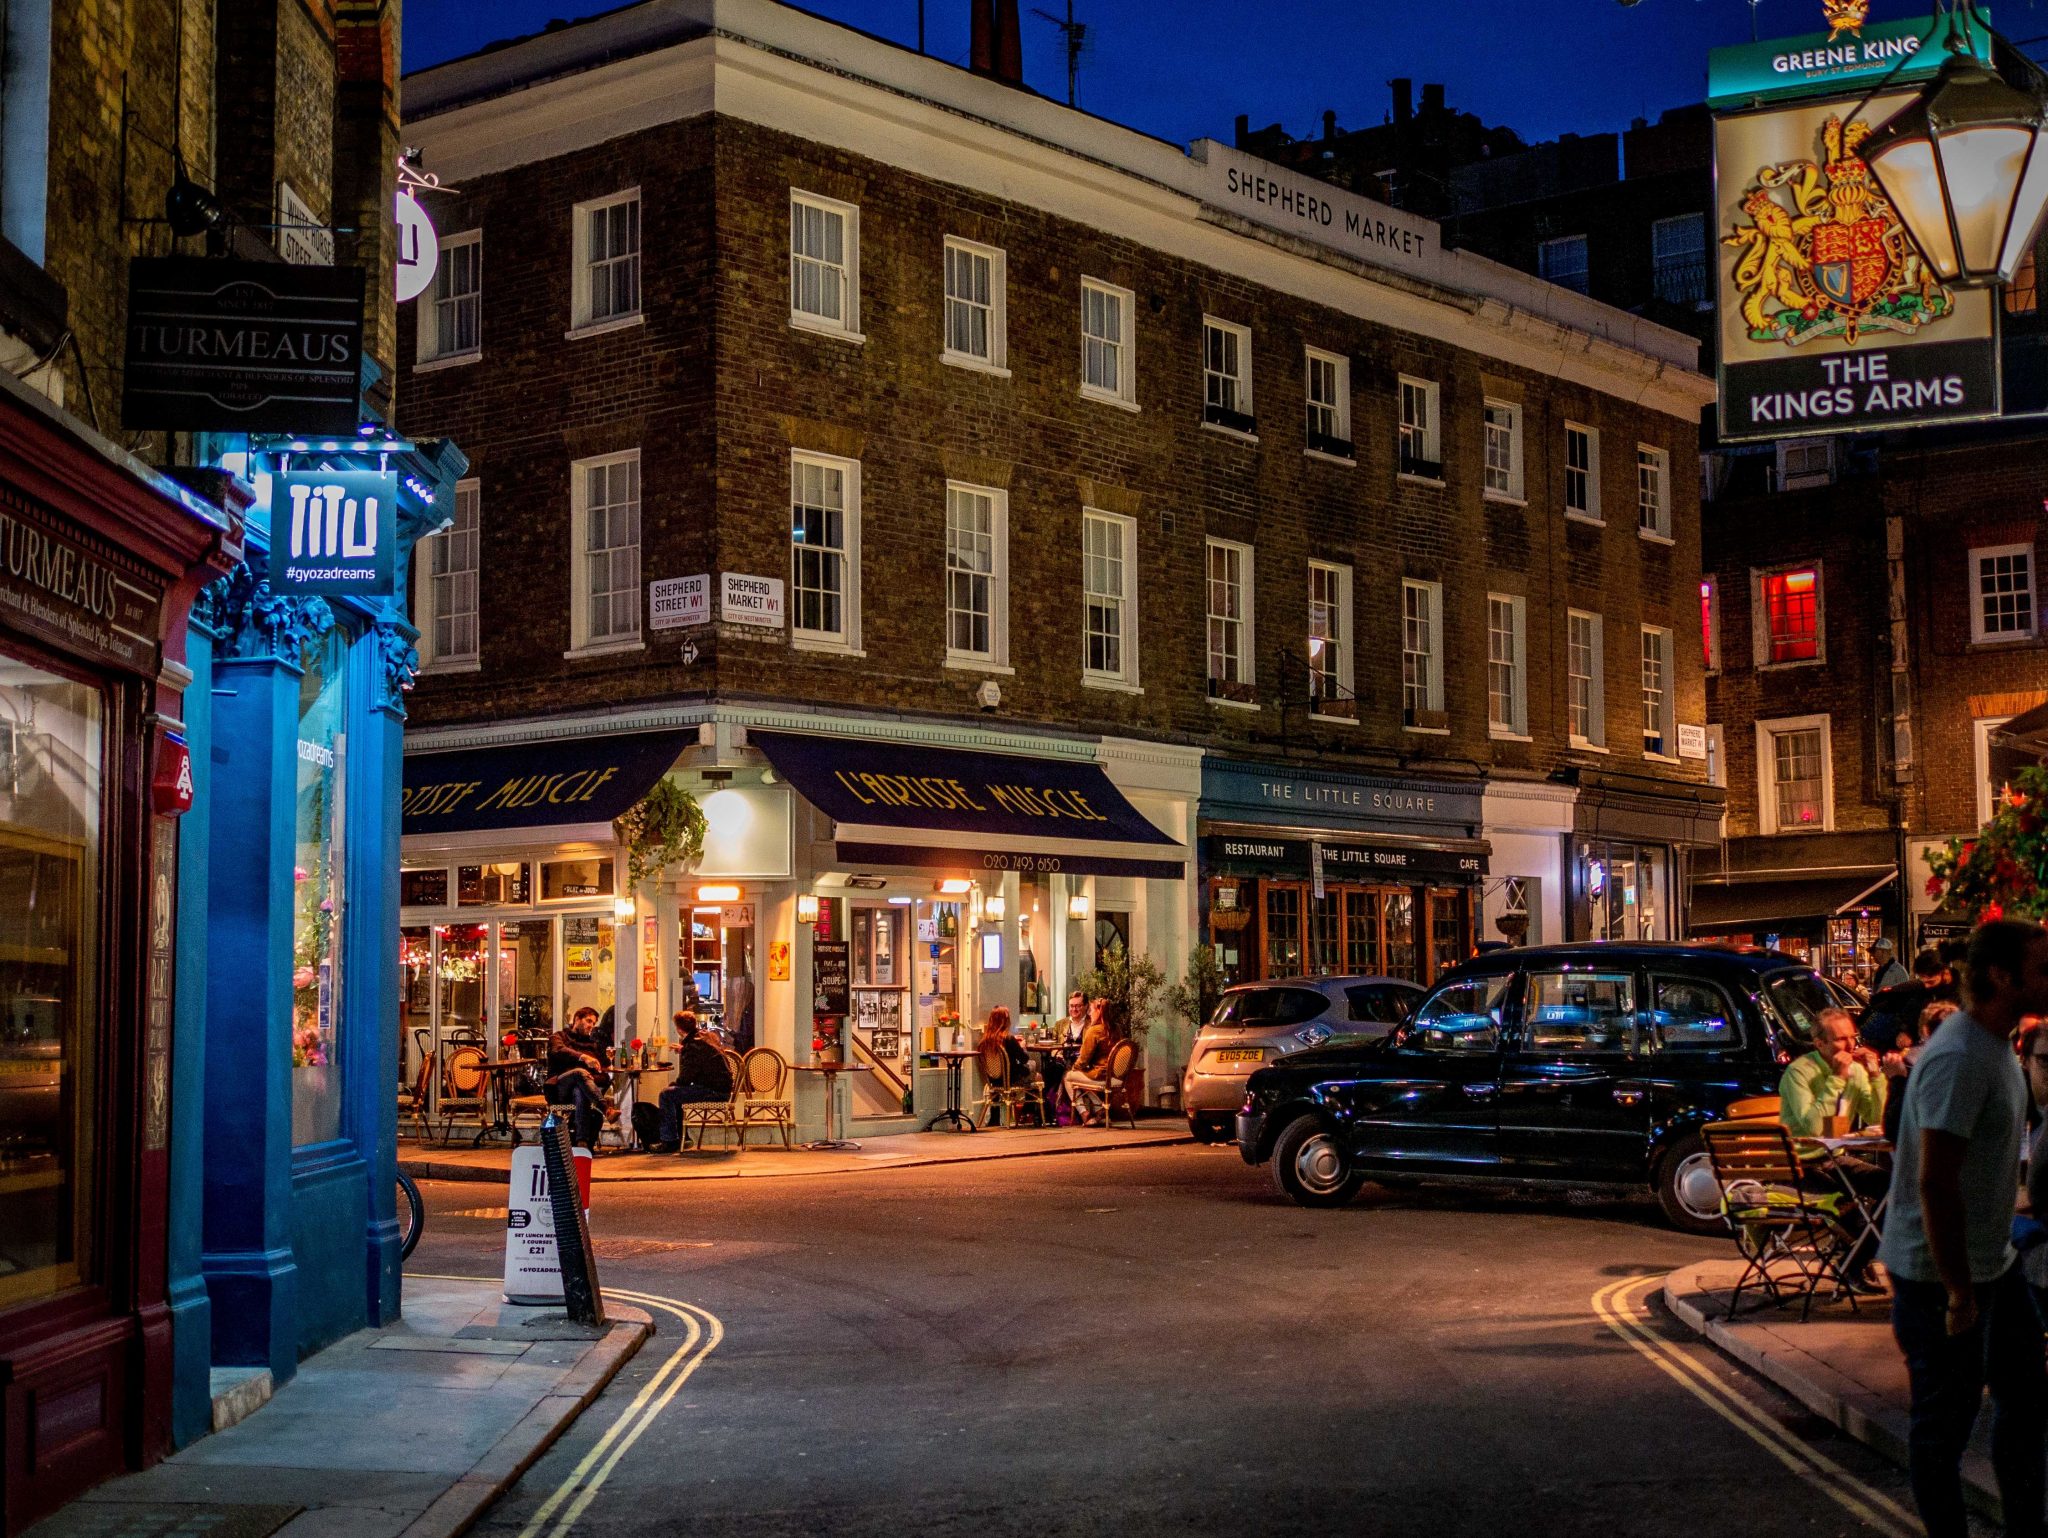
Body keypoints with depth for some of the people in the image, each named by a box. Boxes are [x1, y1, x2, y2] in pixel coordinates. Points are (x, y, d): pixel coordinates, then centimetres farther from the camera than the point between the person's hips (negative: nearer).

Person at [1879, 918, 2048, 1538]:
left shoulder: (1997, 1046, 8)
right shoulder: (1958, 1059, -24)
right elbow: (1936, 1184, -26)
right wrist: (1959, 1294, -23)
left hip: (1992, 1264, 10)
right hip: (1942, 1276, -10)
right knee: (1944, 1420, 4)